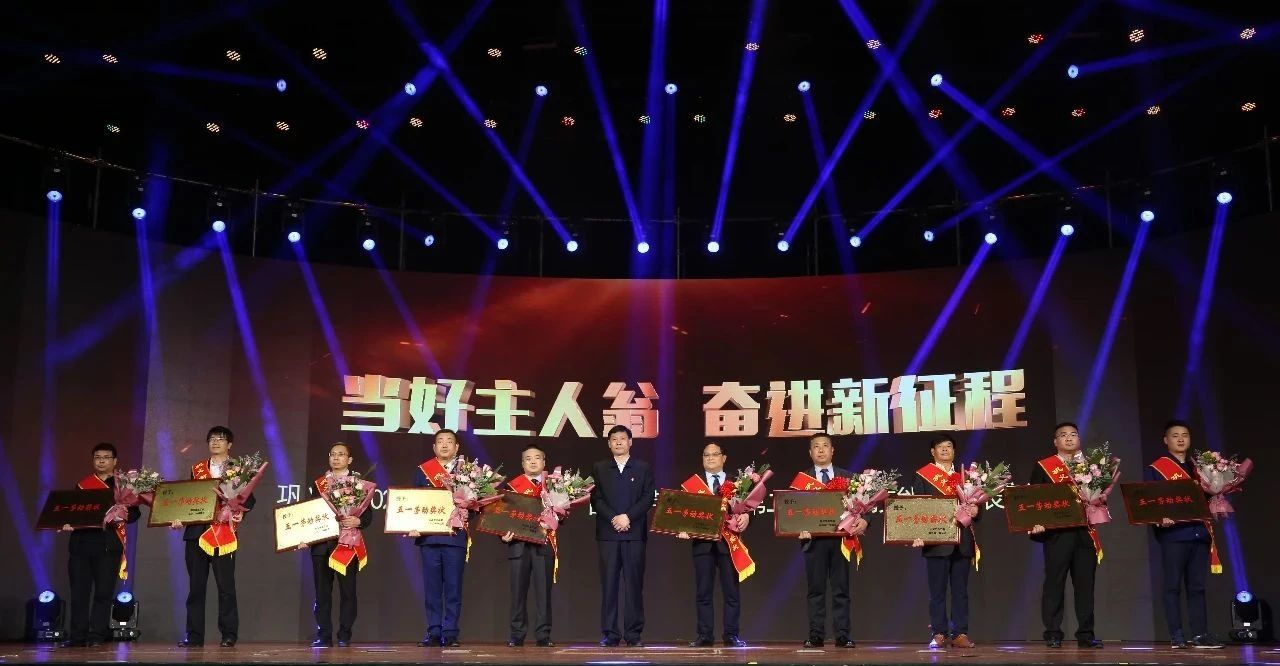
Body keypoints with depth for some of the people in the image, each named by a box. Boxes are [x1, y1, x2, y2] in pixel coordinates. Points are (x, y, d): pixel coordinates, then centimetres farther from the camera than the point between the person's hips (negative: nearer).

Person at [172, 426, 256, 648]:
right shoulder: (197, 469, 17)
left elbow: (249, 498, 3)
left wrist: (240, 511, -17)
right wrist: (179, 518, -3)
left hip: (224, 533, -3)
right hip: (196, 532, 3)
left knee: (226, 586, -3)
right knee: (195, 586, 4)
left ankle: (229, 635, 2)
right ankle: (194, 636, 9)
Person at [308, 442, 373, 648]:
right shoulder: (319, 483, 13)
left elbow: (368, 515, 1)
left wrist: (358, 521, -20)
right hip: (321, 543, 3)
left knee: (347, 591, -1)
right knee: (322, 591, 3)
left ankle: (344, 636, 5)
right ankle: (324, 635, 9)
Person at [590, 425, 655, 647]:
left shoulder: (644, 468, 11)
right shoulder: (599, 469, 13)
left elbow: (648, 498, 2)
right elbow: (595, 498, 5)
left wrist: (627, 517, -10)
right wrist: (614, 518, -9)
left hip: (634, 532, -1)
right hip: (607, 533, 1)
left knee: (634, 583, -2)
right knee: (609, 584, -1)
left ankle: (633, 634, 2)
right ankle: (610, 633, 2)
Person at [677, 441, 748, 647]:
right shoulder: (691, 484, 8)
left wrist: (745, 517, -19)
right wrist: (683, 529, -14)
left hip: (728, 542, 0)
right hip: (702, 543, 1)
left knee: (731, 591, 2)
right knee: (703, 592, 4)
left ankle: (731, 635, 8)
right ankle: (705, 635, 9)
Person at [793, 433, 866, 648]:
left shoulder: (847, 477, 11)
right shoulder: (802, 479, 8)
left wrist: (863, 521, -14)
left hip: (840, 539, 1)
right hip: (814, 539, 0)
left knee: (841, 589, 2)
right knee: (815, 589, 2)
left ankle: (842, 636, 5)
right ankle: (816, 635, 6)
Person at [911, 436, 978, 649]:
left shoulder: (963, 476, 14)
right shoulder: (923, 475, 4)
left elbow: (973, 504, 14)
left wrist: (974, 510, -9)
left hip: (961, 541, 3)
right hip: (936, 541, -3)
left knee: (961, 590, 4)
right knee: (937, 590, 0)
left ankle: (960, 634, 7)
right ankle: (939, 634, 4)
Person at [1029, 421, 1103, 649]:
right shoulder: (1043, 467, 6)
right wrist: (1036, 523, -11)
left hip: (1085, 532, 3)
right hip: (1057, 533, -3)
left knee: (1085, 583, 3)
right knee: (1054, 583, -1)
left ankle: (1086, 634, 9)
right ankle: (1053, 634, 4)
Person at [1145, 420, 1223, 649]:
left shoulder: (1198, 467, 18)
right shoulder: (1155, 469, 2)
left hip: (1199, 533, 5)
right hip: (1173, 533, -5)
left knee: (1197, 585, 6)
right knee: (1173, 585, -2)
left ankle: (1200, 634, 9)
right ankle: (1176, 635, 0)